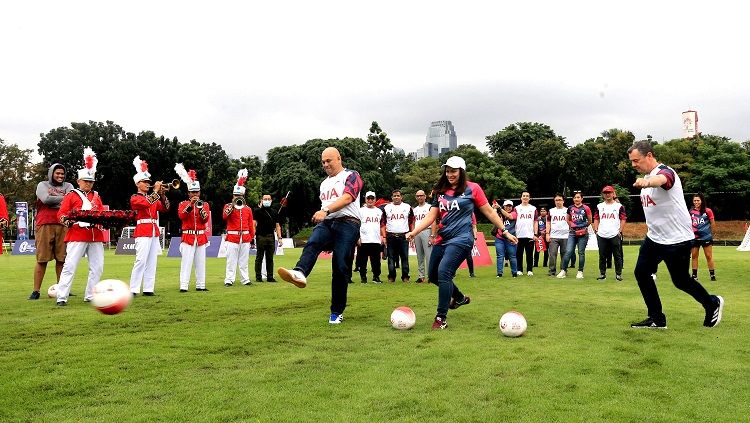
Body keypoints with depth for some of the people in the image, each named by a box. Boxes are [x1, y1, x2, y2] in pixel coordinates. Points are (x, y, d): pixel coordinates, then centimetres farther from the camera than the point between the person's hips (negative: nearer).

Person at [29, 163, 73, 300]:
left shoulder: (68, 186, 17)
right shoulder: (42, 185, 11)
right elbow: (46, 199, -10)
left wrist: (53, 199, -7)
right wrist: (63, 198, -3)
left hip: (63, 226, 2)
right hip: (45, 225, -2)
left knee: (62, 259, 3)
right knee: (42, 259, -3)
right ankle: (36, 291, 2)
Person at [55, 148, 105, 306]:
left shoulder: (97, 196, 18)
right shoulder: (71, 196, 6)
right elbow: (61, 214, -1)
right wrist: (66, 220, -23)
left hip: (96, 235, 5)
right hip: (77, 235, -5)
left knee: (97, 267, 5)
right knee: (70, 266, -7)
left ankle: (90, 295, 15)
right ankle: (62, 297, -3)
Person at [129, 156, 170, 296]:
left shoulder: (152, 197, 20)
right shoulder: (134, 198, -1)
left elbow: (165, 208, 12)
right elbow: (146, 203, -21)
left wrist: (162, 194, 0)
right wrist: (156, 191, -16)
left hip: (154, 232, 7)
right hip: (142, 231, -7)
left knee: (151, 262, 6)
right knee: (141, 261, -14)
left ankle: (148, 289, 8)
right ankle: (133, 289, -11)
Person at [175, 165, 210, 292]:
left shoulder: (205, 204, 10)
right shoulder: (183, 204, 4)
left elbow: (206, 219, -4)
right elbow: (181, 216, -16)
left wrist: (201, 208, -19)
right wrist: (191, 204, -24)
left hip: (201, 237, 3)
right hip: (188, 237, -3)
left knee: (200, 262, 7)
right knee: (186, 262, -8)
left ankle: (200, 285, 12)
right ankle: (183, 286, -9)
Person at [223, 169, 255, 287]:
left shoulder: (248, 209, 13)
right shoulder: (228, 206, 4)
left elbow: (251, 225, 14)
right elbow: (225, 216, -18)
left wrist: (252, 238, 10)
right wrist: (233, 205, -24)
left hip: (245, 238, 3)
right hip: (232, 237, -3)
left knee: (244, 261, 7)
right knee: (231, 260, -3)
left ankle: (245, 279, 10)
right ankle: (229, 280, -1)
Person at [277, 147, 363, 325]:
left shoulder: (351, 176, 5)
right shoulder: (324, 183, 27)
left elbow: (347, 198, -14)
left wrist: (326, 210, -29)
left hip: (347, 223, -5)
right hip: (326, 223, 5)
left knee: (340, 267, -9)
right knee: (312, 243, -28)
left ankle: (337, 312, 0)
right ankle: (299, 273, -56)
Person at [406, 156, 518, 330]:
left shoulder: (472, 188, -1)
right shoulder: (440, 191, 11)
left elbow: (489, 212, 4)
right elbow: (431, 216, 7)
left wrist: (505, 232, 4)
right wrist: (414, 232, -6)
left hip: (461, 239, -6)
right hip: (442, 239, 7)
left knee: (443, 272, -21)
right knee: (433, 276, 13)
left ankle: (441, 318, -9)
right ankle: (460, 297, 39)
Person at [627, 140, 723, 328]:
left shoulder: (665, 171, -20)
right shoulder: (647, 176, 8)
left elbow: (661, 179, -47)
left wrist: (647, 182, -69)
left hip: (677, 239, -8)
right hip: (654, 237, 8)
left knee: (681, 281, 2)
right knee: (641, 272, 0)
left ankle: (713, 304, 30)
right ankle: (657, 319, 9)